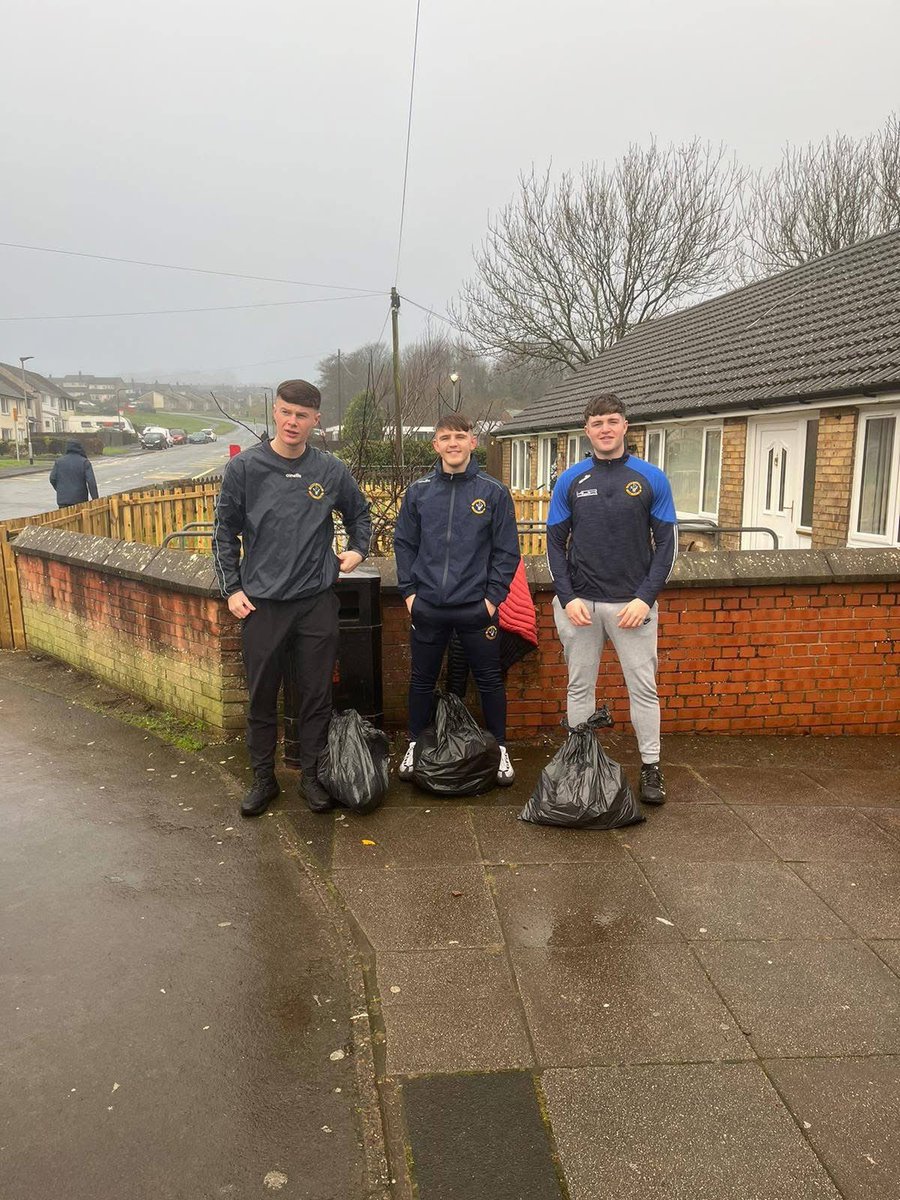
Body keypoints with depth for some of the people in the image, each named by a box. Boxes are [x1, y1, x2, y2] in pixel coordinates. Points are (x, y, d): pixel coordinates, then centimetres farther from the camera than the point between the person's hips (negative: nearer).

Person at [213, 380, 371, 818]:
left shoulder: (331, 470, 3)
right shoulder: (244, 467, -2)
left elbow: (359, 513, 21)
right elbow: (224, 532, 4)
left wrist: (357, 550, 6)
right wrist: (231, 589, -1)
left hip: (318, 602, 1)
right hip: (260, 603, -1)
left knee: (317, 696, 7)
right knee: (262, 698, 8)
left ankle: (313, 776, 23)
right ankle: (263, 779, 24)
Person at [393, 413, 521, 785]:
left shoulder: (494, 492, -2)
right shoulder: (418, 491, 4)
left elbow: (507, 551, -1)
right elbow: (404, 543, 8)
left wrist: (493, 596, -7)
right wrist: (409, 591, 0)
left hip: (476, 608, -1)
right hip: (427, 607, 2)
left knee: (490, 680, 8)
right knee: (422, 680, 13)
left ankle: (500, 748, 24)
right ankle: (415, 745, 29)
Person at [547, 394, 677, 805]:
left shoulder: (651, 478, 0)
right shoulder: (570, 480, 4)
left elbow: (666, 542, 0)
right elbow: (555, 543, 4)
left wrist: (646, 598, -10)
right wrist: (568, 597, -8)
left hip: (633, 603, -1)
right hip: (580, 603, 1)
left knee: (644, 687, 5)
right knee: (580, 686, 10)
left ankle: (651, 767, 18)